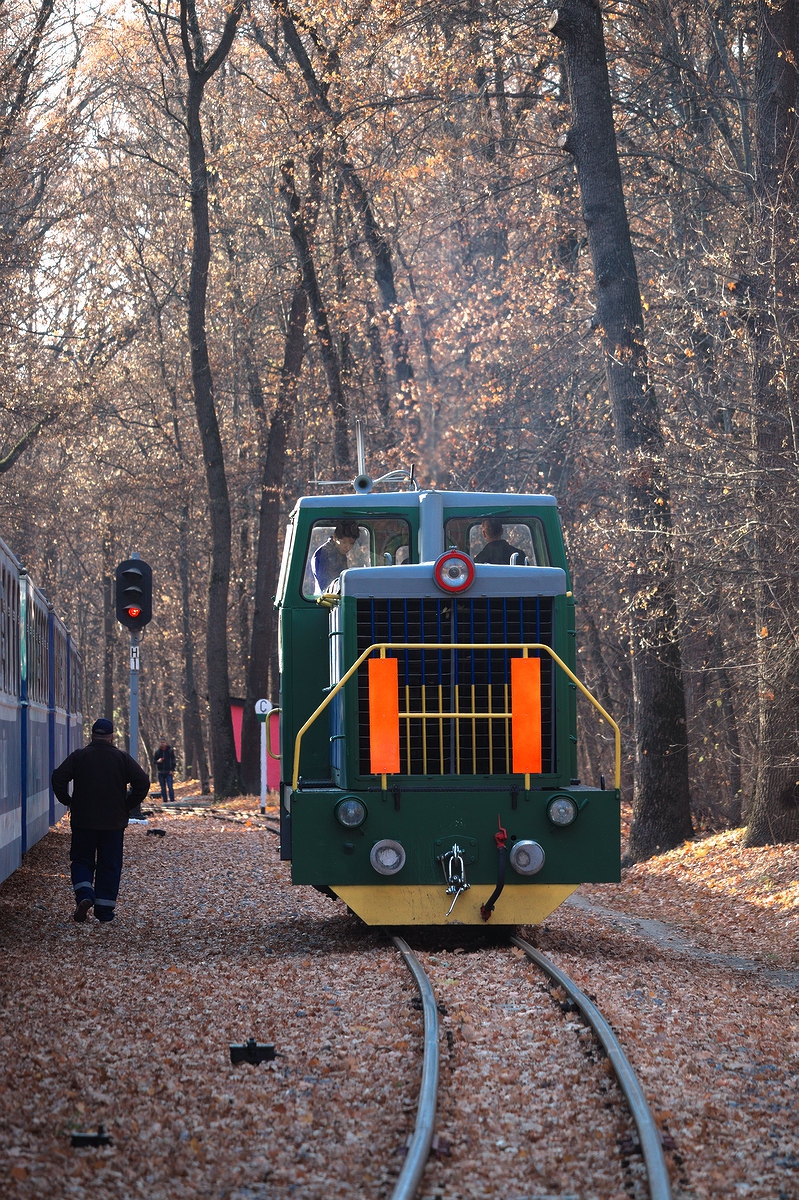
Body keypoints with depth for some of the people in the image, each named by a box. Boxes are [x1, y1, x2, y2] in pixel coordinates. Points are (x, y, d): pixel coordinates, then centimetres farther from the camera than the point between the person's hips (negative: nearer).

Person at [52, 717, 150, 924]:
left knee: (82, 860, 12)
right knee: (109, 866, 8)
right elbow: (142, 782, -7)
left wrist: (68, 802, 3)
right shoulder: (122, 758, 0)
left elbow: (59, 778, -10)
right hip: (114, 822, 0)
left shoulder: (78, 756, 0)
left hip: (83, 821, 0)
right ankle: (104, 911, 7)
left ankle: (84, 895, -13)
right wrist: (127, 805, 4)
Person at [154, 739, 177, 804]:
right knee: (163, 788, 5)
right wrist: (157, 761, -14)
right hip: (161, 772, 2)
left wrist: (172, 770, -5)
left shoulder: (170, 751, -1)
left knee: (170, 787, -11)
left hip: (168, 772, -2)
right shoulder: (157, 752, 2)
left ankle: (172, 800, -10)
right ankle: (164, 800, 10)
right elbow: (154, 760, 10)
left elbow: (173, 761, 4)